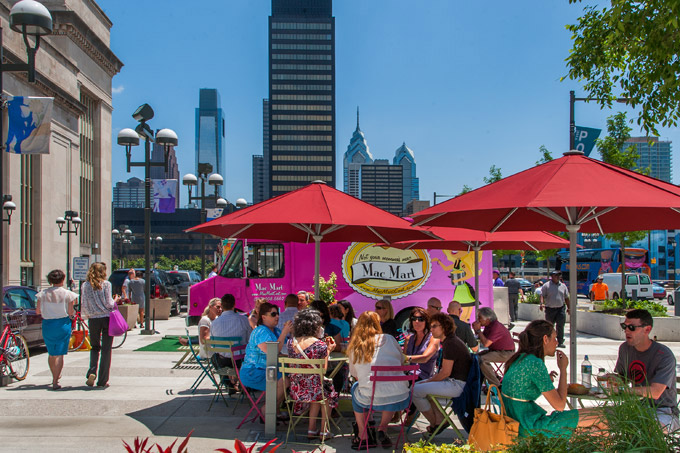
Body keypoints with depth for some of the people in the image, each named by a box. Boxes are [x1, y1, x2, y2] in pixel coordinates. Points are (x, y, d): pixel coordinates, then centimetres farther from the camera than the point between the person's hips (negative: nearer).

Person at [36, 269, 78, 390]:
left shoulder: (43, 294, -2)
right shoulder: (67, 294, -10)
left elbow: (37, 311, 2)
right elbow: (70, 312, -10)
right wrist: (73, 313, 12)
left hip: (47, 324, 3)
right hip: (63, 324, -3)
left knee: (51, 353, 20)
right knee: (59, 354, 0)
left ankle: (55, 376, 37)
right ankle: (55, 382, -7)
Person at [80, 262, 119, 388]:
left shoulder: (85, 285, 1)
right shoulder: (106, 284, -7)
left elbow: (83, 304, 1)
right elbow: (108, 303, -10)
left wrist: (85, 316, 16)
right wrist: (115, 301, 10)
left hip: (93, 320, 2)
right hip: (106, 318, -2)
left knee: (95, 347, 18)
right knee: (106, 349, 4)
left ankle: (92, 372, -5)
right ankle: (102, 380, 5)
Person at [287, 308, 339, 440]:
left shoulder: (291, 342, -3)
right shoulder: (320, 345, -16)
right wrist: (328, 351, 6)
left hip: (295, 390, 4)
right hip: (313, 390, -4)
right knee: (329, 393, 30)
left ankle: (312, 429, 33)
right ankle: (324, 431, 36)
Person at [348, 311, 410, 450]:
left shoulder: (354, 346, 5)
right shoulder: (389, 339, 4)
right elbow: (401, 360, 17)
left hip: (371, 400, 0)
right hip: (400, 399, 1)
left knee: (355, 388, 32)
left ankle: (362, 436, 30)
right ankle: (383, 428, 22)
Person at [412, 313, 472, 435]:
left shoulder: (450, 344, -18)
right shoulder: (449, 341, 15)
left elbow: (445, 372, -20)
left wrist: (428, 381, -6)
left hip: (456, 385, -11)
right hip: (454, 382, 11)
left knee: (415, 391, -15)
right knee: (417, 385, 18)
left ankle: (436, 423, 3)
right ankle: (439, 420, 15)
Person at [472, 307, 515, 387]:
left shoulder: (496, 327, -25)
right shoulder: (489, 325, 6)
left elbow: (486, 344, -29)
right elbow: (482, 338, 15)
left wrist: (478, 330, -20)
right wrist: (476, 329, -1)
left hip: (506, 353, -10)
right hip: (495, 350, 10)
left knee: (482, 359, -27)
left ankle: (496, 386, -20)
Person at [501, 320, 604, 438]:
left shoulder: (520, 358, 8)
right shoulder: (535, 364, -19)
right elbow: (560, 405, -15)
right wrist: (563, 369, -7)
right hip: (530, 428, -9)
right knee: (596, 415, 1)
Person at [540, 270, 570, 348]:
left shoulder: (563, 286, 11)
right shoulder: (546, 285, 0)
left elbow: (566, 297, 18)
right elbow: (542, 295, -5)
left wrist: (568, 307, 15)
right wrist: (542, 303, -22)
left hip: (560, 309, 2)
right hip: (550, 309, -2)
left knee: (560, 325, -8)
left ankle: (560, 342, -3)